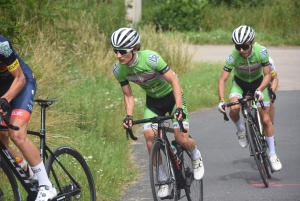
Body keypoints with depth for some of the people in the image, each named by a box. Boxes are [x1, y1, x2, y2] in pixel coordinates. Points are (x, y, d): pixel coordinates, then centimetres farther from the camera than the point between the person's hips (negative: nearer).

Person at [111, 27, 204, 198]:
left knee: (181, 139, -16)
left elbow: (174, 81, -28)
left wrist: (179, 108, -36)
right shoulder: (118, 70, -17)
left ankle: (196, 156, 19)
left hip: (171, 95, -4)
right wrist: (129, 116, -21)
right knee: (150, 137, -15)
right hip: (153, 100, 4)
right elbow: (128, 95, -5)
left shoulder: (150, 58, -33)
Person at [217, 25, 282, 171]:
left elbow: (267, 75, -21)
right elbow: (222, 79, -25)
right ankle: (240, 130, 1)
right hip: (240, 83, 0)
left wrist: (259, 90, -38)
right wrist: (221, 100, -37)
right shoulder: (233, 56, -29)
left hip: (258, 82, 0)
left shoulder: (261, 52, -29)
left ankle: (272, 154, 8)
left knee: (265, 119, -5)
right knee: (234, 108, -31)